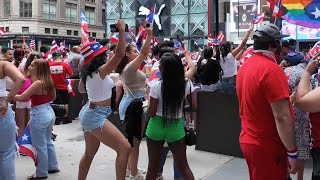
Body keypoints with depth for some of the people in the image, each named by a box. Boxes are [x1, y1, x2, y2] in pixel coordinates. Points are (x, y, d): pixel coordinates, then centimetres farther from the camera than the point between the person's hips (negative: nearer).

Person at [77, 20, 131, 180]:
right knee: (124, 148, -13)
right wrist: (122, 30, -23)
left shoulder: (88, 72, 6)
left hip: (89, 113, 10)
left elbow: (82, 89, 26)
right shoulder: (101, 71, -19)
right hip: (97, 116, -10)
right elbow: (119, 54, -29)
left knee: (90, 153, 22)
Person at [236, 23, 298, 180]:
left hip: (248, 140, 8)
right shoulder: (271, 70, -21)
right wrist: (292, 152, -18)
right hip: (267, 146, -8)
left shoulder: (245, 67, 7)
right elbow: (282, 117, -23)